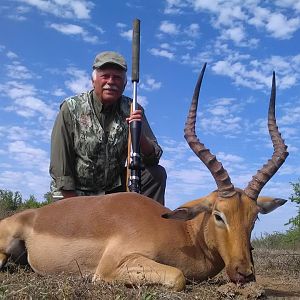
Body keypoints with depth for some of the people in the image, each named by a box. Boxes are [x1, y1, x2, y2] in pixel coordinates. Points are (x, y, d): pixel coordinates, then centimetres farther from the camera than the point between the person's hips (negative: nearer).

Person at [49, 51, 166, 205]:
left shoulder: (131, 110, -6)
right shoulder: (71, 109, -12)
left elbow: (153, 158, -10)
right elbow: (60, 166, -12)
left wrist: (138, 133, -30)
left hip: (115, 188, 2)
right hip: (74, 193, -2)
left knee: (157, 174, -14)